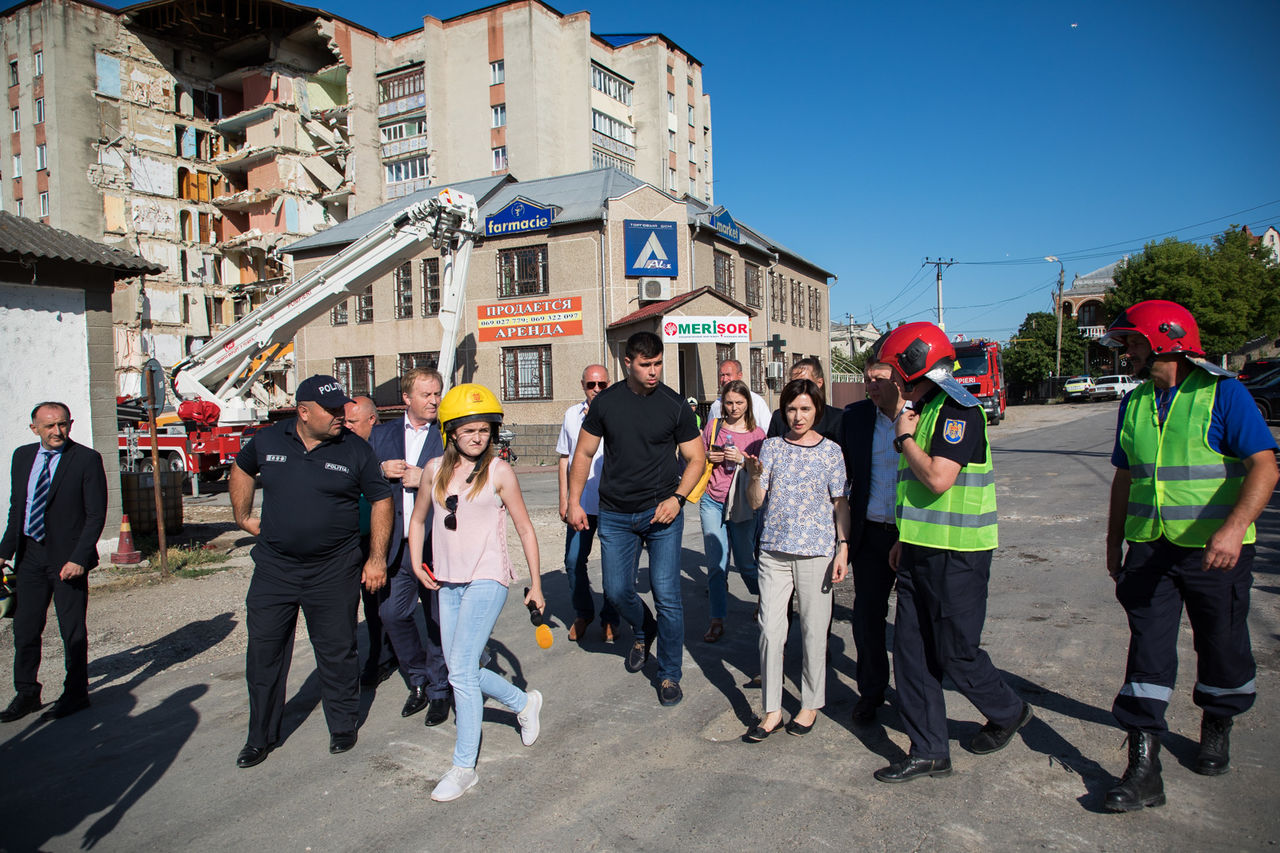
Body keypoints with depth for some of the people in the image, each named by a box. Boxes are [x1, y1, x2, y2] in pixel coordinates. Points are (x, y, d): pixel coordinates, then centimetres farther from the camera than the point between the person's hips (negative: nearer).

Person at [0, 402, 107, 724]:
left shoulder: (87, 459, -9)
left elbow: (96, 514, -11)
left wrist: (79, 559, -16)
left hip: (67, 558, -5)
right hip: (30, 555, 5)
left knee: (72, 630, 5)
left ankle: (75, 695, 19)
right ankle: (26, 694, 27)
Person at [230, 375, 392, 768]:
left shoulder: (356, 450, -5)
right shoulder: (268, 440, 0)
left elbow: (380, 499, 0)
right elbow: (241, 469, 22)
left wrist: (377, 558, -3)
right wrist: (243, 517, 16)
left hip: (335, 572, -2)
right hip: (274, 568, 2)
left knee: (337, 652, 8)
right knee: (264, 653, 9)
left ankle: (343, 726, 27)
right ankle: (261, 736, 26)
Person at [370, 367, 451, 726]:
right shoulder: (382, 434, 11)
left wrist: (425, 478, -17)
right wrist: (382, 470, -8)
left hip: (437, 544, -3)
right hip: (397, 545, 3)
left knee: (439, 620, 6)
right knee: (392, 613, 5)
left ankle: (438, 691, 24)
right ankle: (418, 681, 28)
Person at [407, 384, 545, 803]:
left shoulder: (499, 472, -6)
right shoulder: (436, 469, 6)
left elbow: (525, 528, 0)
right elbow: (418, 519, 20)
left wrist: (536, 584, 2)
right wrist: (416, 563, 9)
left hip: (487, 579, -5)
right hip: (448, 582, 6)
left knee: (461, 671, -11)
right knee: (463, 671, 11)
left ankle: (464, 766, 2)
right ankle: (524, 702, 36)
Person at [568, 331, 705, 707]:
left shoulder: (674, 405, -3)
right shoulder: (606, 402, 1)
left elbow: (696, 458, 2)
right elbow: (583, 453, 8)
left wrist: (677, 498, -12)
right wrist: (574, 501, 3)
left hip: (662, 513, -2)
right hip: (615, 515, 2)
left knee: (667, 595, -3)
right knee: (617, 591, 7)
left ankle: (669, 675, 14)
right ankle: (643, 631, 41)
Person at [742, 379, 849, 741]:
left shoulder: (831, 450, 2)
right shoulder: (772, 446, 5)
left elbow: (840, 503, 4)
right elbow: (756, 501, 3)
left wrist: (843, 548, -5)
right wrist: (754, 476, -17)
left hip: (816, 551, -2)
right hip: (774, 549, 2)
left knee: (814, 629, 5)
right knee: (770, 629, 1)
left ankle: (811, 704, 24)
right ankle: (771, 710, 13)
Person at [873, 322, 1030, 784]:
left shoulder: (959, 410, -16)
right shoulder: (924, 409, 14)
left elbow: (938, 479, -27)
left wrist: (905, 438, -13)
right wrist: (906, 539, 20)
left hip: (956, 555, -9)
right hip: (922, 551, 9)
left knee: (956, 654, 4)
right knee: (912, 652, 8)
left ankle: (1008, 712, 33)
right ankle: (929, 751, 18)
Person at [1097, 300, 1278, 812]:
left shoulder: (1223, 394, -8)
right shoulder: (1135, 403, 9)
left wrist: (1233, 528, -31)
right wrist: (1114, 542, 17)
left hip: (1214, 550, -4)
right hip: (1149, 548, 4)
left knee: (1221, 644, 14)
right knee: (1148, 649, -2)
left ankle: (1217, 727, 41)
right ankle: (1144, 767, 0)